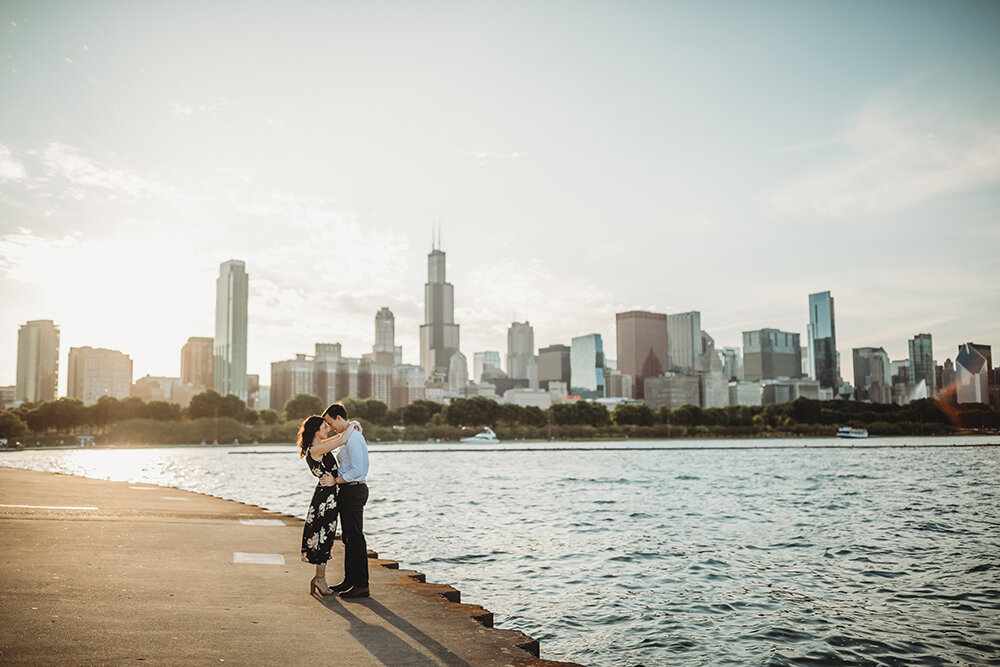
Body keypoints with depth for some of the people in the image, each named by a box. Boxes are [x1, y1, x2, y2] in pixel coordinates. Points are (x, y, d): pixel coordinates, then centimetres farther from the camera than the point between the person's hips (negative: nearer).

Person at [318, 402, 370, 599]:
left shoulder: (353, 438, -18)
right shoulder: (349, 436, 15)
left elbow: (357, 470, -24)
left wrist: (334, 481, -18)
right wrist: (334, 478, 11)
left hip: (353, 491, -11)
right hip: (348, 491, 11)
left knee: (355, 538, -7)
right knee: (348, 537, 16)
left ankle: (362, 585, -2)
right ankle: (350, 580, 25)